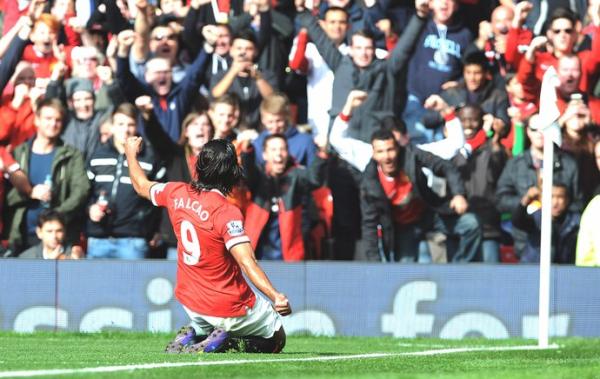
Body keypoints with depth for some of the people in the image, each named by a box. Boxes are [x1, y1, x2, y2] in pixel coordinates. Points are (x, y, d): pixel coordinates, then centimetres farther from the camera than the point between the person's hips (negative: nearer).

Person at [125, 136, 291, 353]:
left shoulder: (176, 194, -5)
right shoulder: (226, 213, -23)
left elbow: (142, 186, 18)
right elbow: (247, 263, -33)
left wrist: (131, 154, 37)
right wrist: (275, 296, -40)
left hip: (190, 302, 6)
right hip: (230, 308, -6)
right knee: (276, 340, 13)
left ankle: (190, 336, 3)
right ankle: (224, 340, -12)